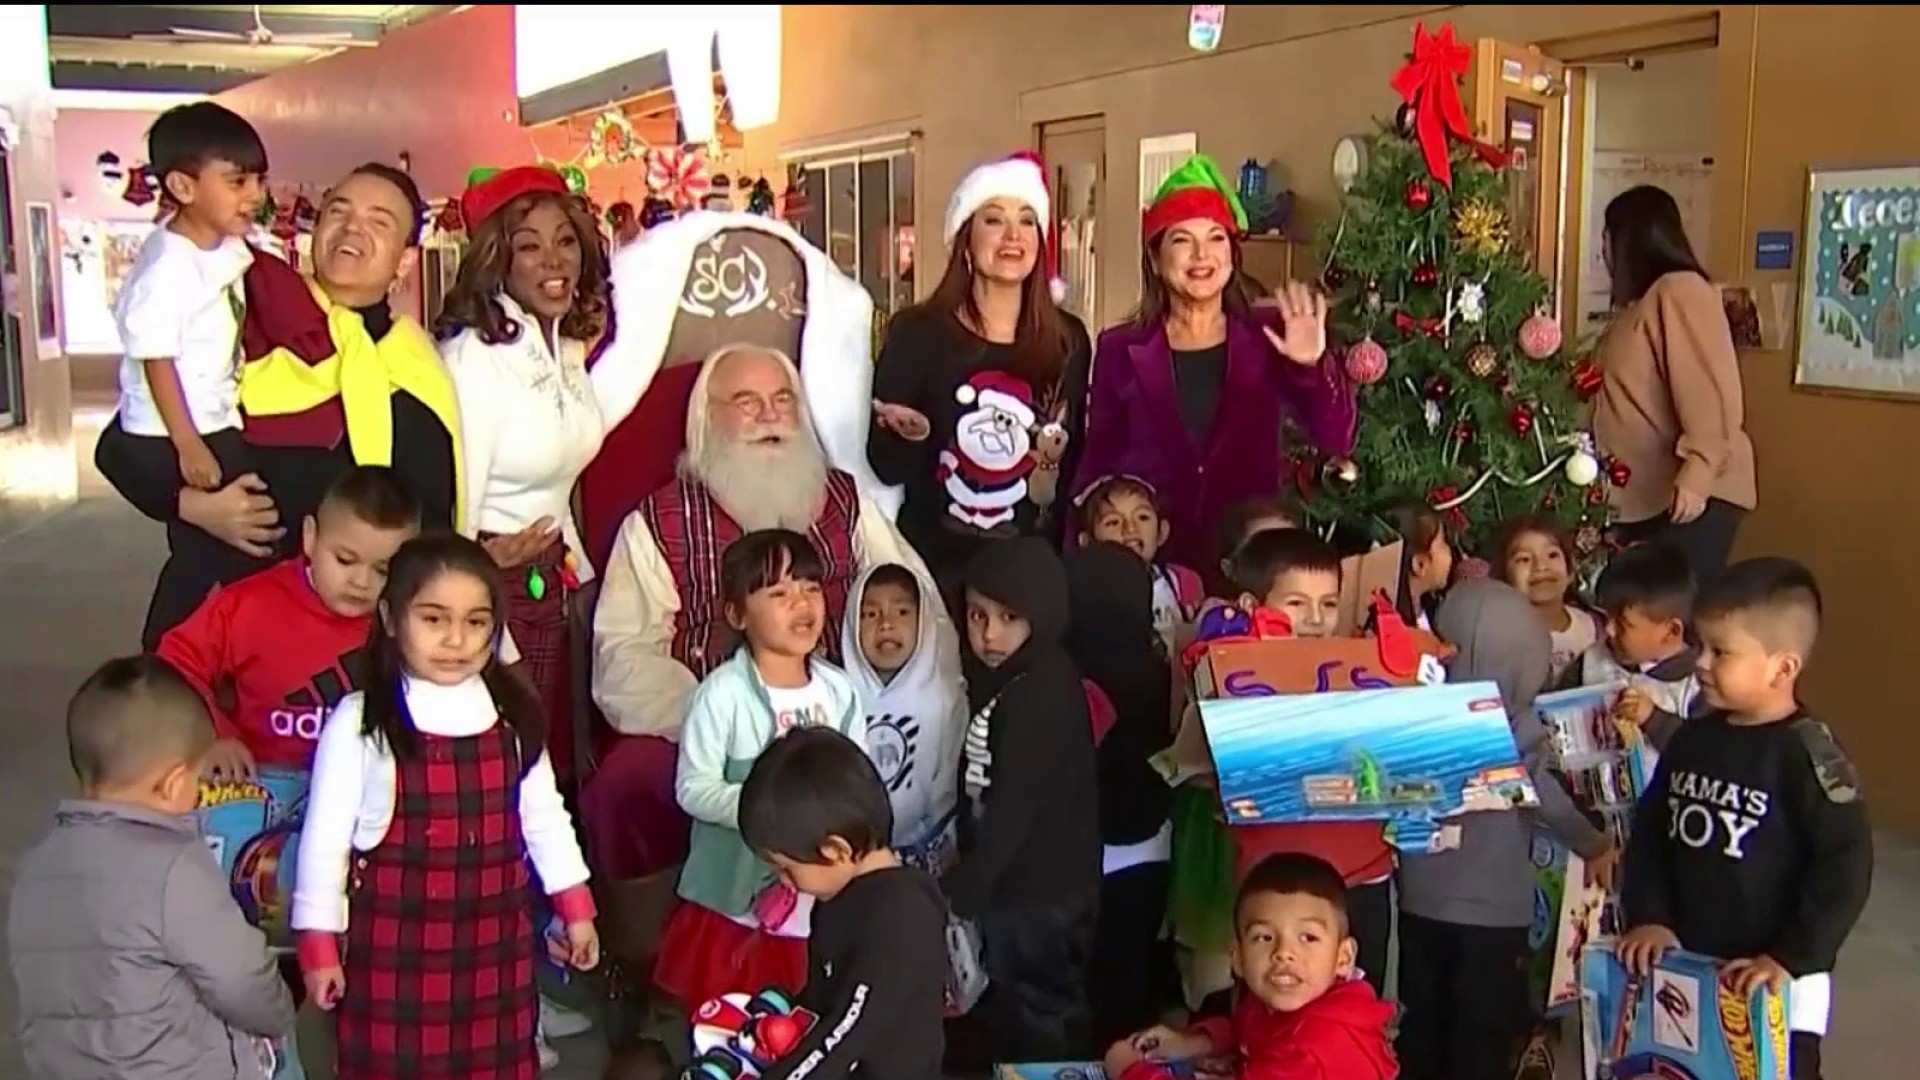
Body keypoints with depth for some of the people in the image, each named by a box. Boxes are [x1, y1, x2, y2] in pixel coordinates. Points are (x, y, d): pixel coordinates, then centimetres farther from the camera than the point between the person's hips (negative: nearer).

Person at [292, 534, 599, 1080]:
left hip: (494, 933, 3)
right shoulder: (360, 721, -11)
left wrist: (575, 906, 13)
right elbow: (326, 834, -6)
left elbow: (544, 815, 11)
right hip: (394, 936, -3)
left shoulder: (513, 716, 1)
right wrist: (319, 942, -4)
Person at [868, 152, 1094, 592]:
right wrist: (912, 437, -24)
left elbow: (1078, 460, 12)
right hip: (936, 560, -2)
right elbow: (885, 467, -5)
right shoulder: (916, 331, -5)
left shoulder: (1068, 339, 3)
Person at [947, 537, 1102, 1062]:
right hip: (1014, 881, 10)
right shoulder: (1001, 682, 8)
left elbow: (1015, 807, -26)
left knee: (1041, 1026, 5)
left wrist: (956, 890, -23)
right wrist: (965, 878, 12)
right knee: (1013, 1014, 23)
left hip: (1041, 890, -10)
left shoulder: (1043, 693, -24)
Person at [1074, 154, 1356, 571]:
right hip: (1150, 554, 0)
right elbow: (1098, 467, 4)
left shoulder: (1269, 337, 0)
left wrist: (1313, 365, -25)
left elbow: (1336, 440, -9)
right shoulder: (1121, 349, 1)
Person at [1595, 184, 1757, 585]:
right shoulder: (1637, 303, 21)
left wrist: (1696, 475, -27)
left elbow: (1710, 390, -19)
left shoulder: (1681, 290, -9)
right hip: (1643, 496, 9)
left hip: (1688, 495, -9)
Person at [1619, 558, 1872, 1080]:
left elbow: (1846, 866, -18)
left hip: (1777, 985, -6)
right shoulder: (1691, 740, 4)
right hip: (1684, 970, 6)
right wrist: (1649, 916, -2)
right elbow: (1650, 831, 10)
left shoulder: (1807, 755, -16)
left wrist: (1789, 959, -20)